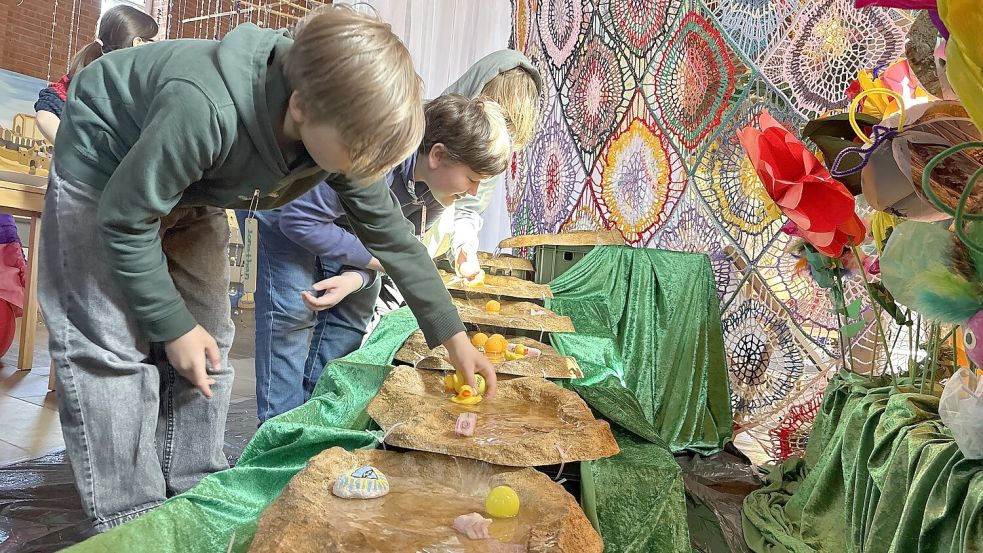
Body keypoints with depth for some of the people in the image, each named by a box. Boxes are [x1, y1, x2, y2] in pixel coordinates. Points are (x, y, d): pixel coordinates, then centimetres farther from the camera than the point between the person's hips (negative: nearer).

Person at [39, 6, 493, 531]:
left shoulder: (343, 130, -23)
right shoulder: (204, 111, -43)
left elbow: (392, 235, -12)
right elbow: (125, 218, -29)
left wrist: (452, 335, -10)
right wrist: (172, 324, -20)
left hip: (188, 188, 6)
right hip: (104, 172, -5)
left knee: (208, 338, 5)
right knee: (112, 347, -10)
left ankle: (196, 492, 19)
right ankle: (130, 518, 5)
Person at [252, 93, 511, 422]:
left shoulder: (439, 185, -18)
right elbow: (298, 218, -34)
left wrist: (356, 279, -27)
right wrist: (375, 258, -32)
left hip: (350, 228, 7)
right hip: (292, 213, -7)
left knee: (352, 312, 4)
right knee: (291, 317, -13)